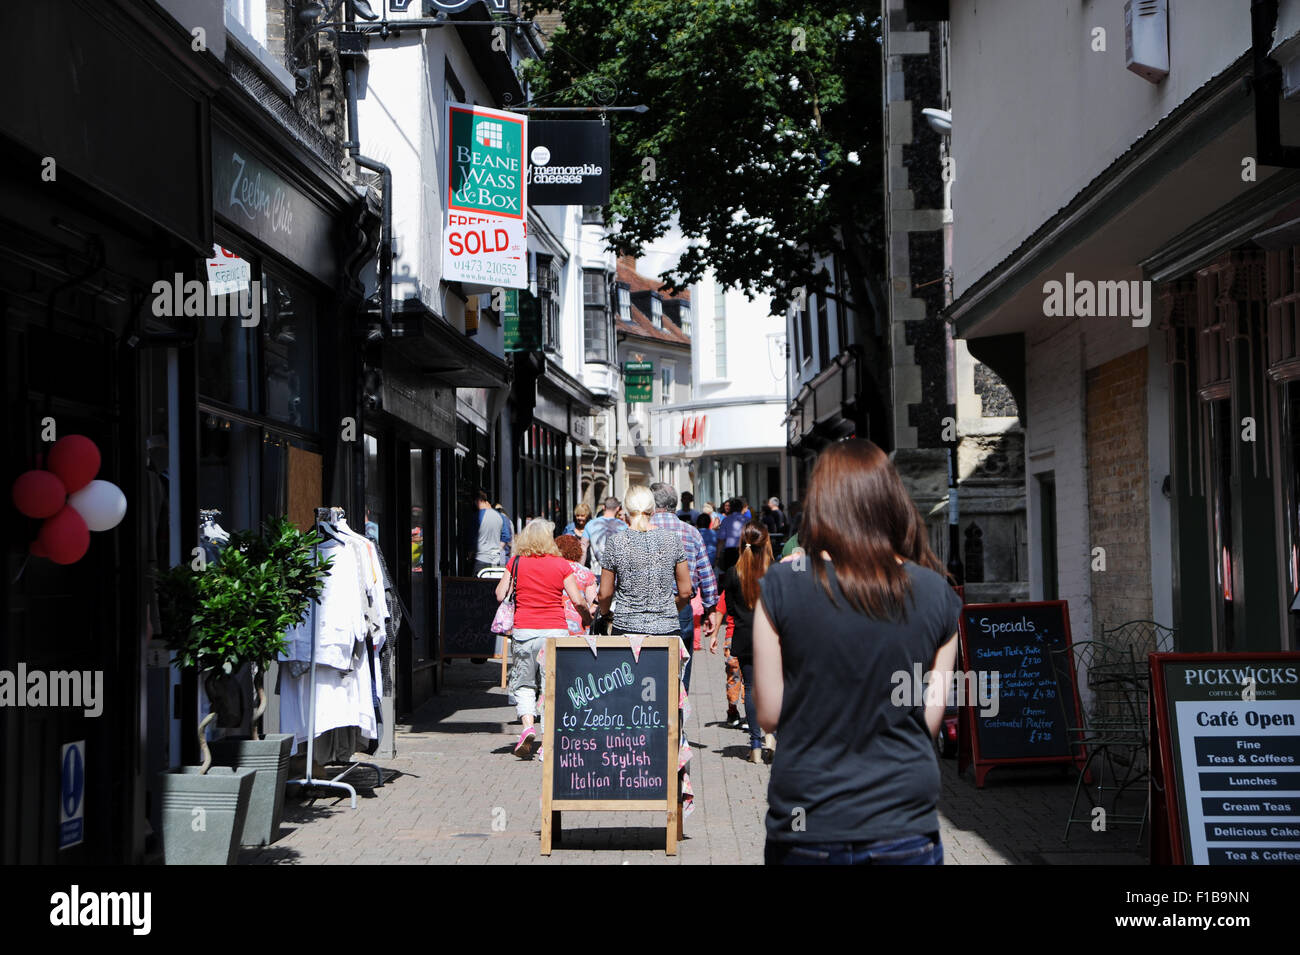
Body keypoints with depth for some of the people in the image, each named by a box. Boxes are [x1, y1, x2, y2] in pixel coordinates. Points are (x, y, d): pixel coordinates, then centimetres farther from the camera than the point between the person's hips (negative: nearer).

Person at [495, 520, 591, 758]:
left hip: (524, 630, 0)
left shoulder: (516, 563, 1)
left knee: (524, 685, 11)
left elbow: (500, 595, 2)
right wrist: (588, 618, 17)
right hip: (556, 629, 0)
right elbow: (578, 600, -2)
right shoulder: (561, 565, 0)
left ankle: (528, 726, -12)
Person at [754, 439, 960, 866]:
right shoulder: (936, 593, -3)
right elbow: (931, 719, 1)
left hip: (805, 832, -1)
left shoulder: (781, 586, -9)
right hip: (906, 830, 1)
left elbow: (770, 715, -5)